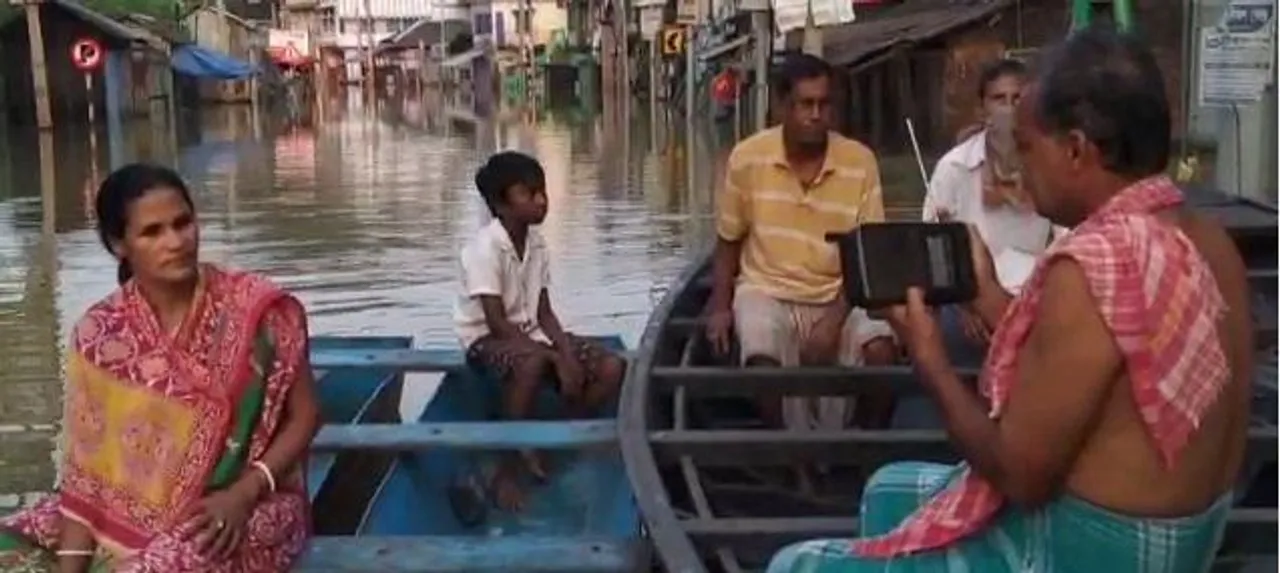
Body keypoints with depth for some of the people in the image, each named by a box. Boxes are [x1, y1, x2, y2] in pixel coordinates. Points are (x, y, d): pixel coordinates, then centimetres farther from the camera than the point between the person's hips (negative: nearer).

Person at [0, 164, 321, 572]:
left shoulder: (257, 311, -12)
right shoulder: (99, 335, -5)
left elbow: (304, 415, -5)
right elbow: (88, 463, -4)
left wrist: (243, 494, -18)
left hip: (246, 509, -4)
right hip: (135, 510, 4)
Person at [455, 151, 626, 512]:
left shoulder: (536, 244, 4)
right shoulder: (485, 248, -20)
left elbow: (543, 312, 6)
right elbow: (498, 324, -24)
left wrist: (566, 352, -13)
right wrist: (557, 358, -27)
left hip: (530, 333, 8)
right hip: (488, 338, -7)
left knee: (612, 368, -11)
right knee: (533, 363, -42)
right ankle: (507, 468, -26)